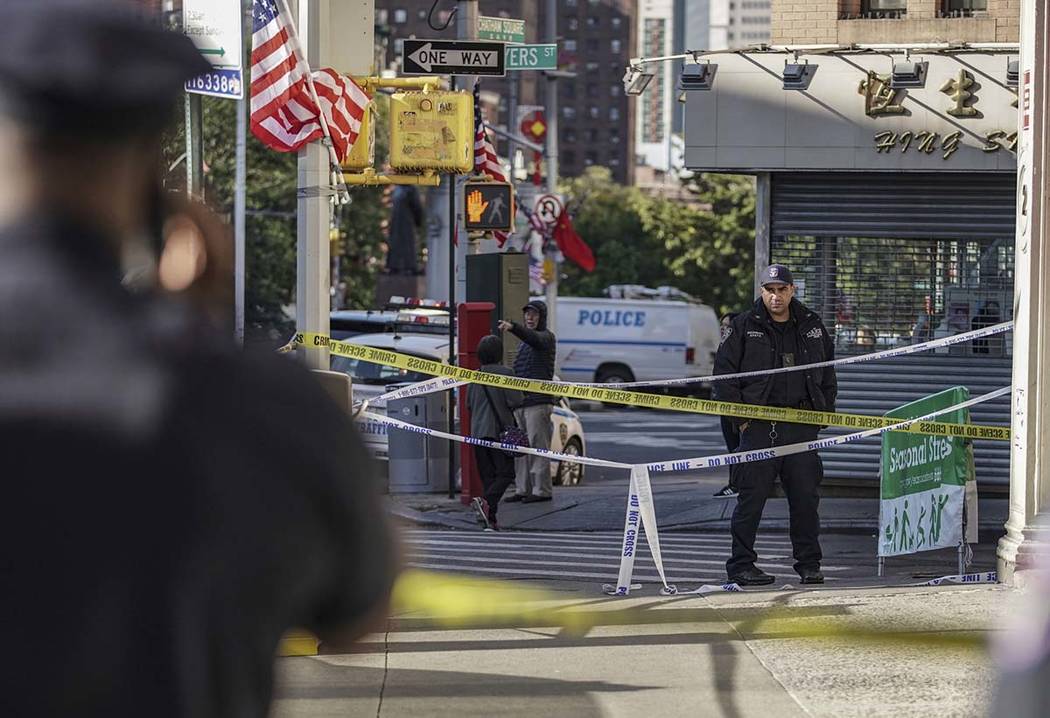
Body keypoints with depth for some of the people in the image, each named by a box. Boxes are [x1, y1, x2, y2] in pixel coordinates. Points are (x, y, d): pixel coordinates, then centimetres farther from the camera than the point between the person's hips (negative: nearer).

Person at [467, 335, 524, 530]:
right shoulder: (505, 373, -9)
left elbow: (469, 403, 14)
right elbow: (515, 401, -13)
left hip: (478, 431, 5)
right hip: (499, 430, -5)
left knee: (487, 475, 9)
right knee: (505, 473, -3)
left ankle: (491, 520, 6)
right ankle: (487, 502, -28)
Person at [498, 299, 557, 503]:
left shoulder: (547, 337, -4)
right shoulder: (524, 340, 23)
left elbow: (534, 339, -29)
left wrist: (513, 327, -47)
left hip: (538, 402, -9)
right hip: (520, 402, 9)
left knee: (538, 446, -9)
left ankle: (542, 490, -8)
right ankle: (523, 488, 12)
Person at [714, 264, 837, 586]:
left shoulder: (811, 326, 11)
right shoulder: (745, 327, 1)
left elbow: (827, 374, 21)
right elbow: (724, 371, 1)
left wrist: (823, 413, 11)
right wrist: (740, 418, -4)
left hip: (802, 424, 3)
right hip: (759, 426, -3)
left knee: (806, 496, 4)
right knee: (752, 496, -3)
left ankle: (809, 564, 13)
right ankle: (741, 564, 4)